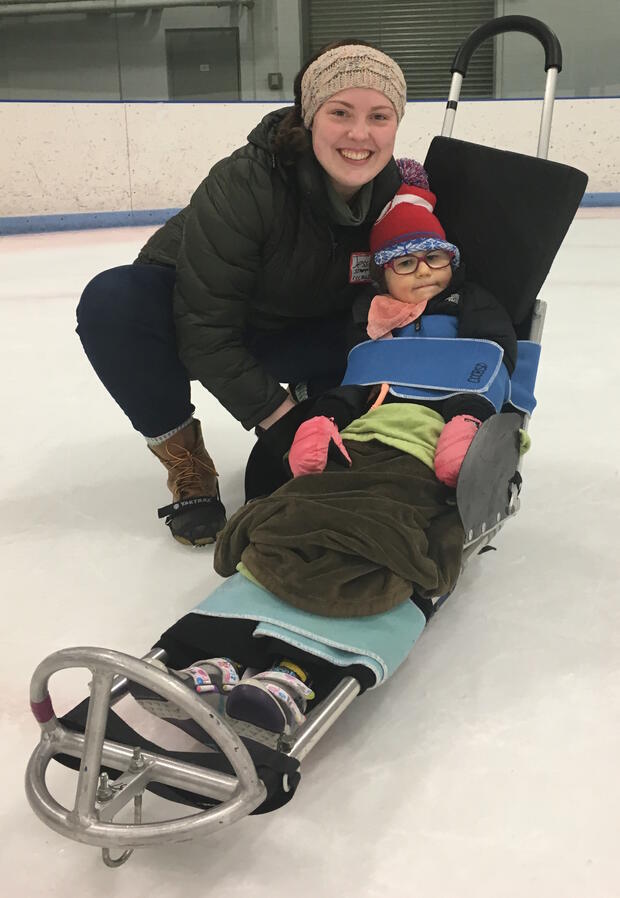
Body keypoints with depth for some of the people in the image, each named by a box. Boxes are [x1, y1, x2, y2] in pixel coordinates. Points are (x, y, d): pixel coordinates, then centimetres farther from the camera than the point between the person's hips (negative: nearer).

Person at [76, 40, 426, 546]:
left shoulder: (398, 193, -19)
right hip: (193, 319, -3)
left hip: (293, 337, 3)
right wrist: (278, 416, -29)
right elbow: (206, 331, -29)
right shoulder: (244, 184, -33)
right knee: (112, 302, -34)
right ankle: (186, 463, -13)